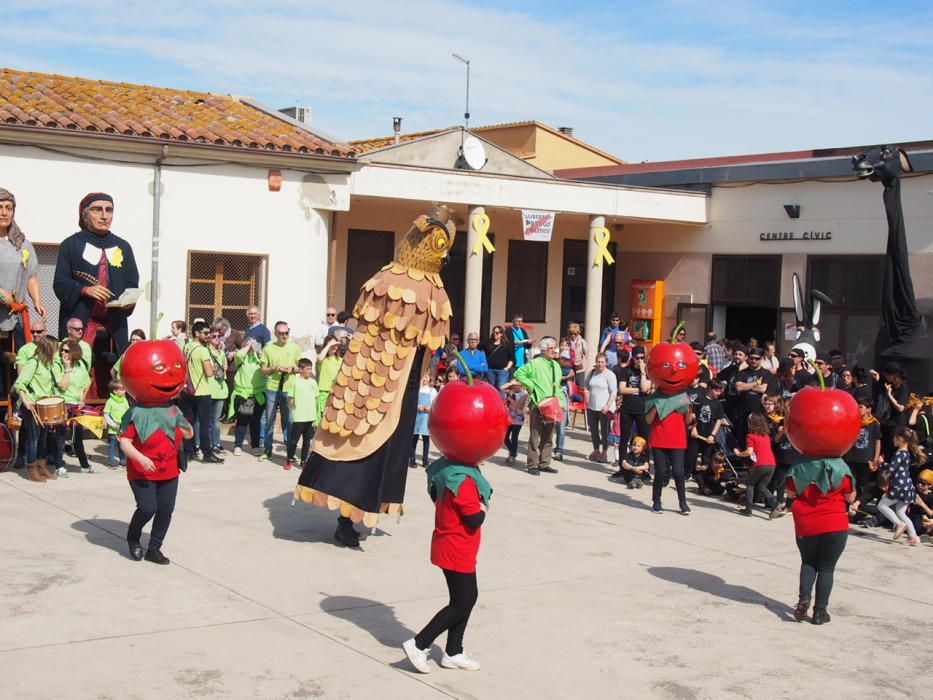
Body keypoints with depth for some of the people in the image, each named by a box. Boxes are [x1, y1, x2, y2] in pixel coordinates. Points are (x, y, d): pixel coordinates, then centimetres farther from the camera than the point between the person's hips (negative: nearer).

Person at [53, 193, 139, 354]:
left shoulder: (123, 247, 16)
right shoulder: (71, 245, 6)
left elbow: (132, 284, 16)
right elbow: (60, 283, 1)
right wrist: (85, 290, -17)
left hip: (115, 323, 3)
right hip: (79, 321, -3)